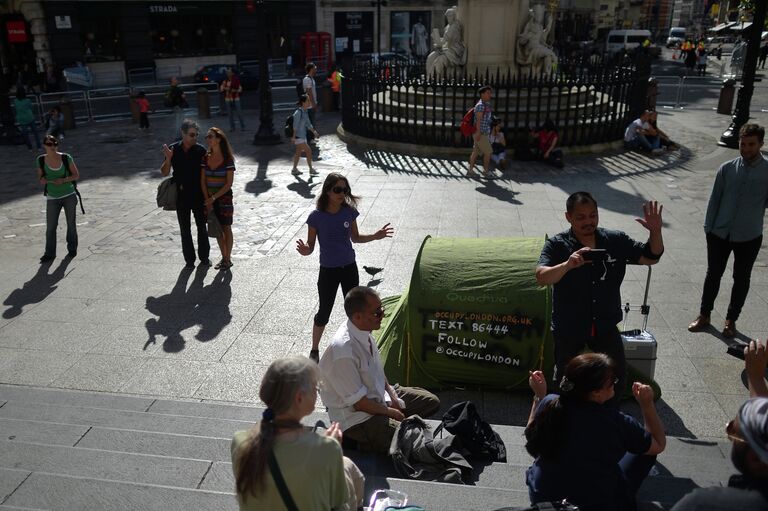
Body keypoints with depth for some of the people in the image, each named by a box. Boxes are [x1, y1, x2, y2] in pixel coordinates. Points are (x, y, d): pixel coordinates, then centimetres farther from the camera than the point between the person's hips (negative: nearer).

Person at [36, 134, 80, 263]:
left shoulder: (66, 158, -9)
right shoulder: (41, 160, -4)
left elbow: (76, 175, -3)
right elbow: (40, 178, 7)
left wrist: (63, 180, -19)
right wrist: (43, 180, -16)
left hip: (69, 195, -1)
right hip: (52, 198, 1)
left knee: (71, 224, 10)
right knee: (50, 227, 0)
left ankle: (72, 248, 29)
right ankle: (49, 253, 12)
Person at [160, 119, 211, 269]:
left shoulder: (200, 150, -9)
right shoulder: (173, 149, -4)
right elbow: (164, 172, -1)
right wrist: (168, 159, -20)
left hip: (198, 195, -1)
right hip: (181, 196, 1)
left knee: (202, 227, 9)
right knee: (185, 229, 10)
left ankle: (204, 256, 25)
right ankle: (189, 259, 21)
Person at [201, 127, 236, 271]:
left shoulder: (227, 159, -13)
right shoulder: (206, 158, 0)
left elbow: (229, 183, -14)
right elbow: (203, 181, 1)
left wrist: (214, 198, -17)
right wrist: (207, 200, -7)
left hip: (224, 198, -5)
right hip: (209, 199, 5)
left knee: (226, 229, 6)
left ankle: (228, 259, 18)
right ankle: (223, 257, 26)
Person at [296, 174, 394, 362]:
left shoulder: (349, 211, -6)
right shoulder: (316, 217, -16)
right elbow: (310, 245, -9)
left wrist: (375, 236, -6)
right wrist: (305, 250, -32)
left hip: (349, 268, 3)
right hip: (328, 270, -3)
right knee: (324, 312, 7)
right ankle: (314, 350, 27)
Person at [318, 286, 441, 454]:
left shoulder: (364, 331, -7)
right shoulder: (342, 352, -34)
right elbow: (358, 402, -24)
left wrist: (392, 395, -1)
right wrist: (390, 412, -11)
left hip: (379, 395, 9)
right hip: (356, 416, -9)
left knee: (431, 401, 10)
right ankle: (367, 444, 0)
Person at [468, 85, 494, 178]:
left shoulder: (486, 105, 16)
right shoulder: (480, 105, -15)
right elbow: (478, 120, -20)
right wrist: (478, 133, -25)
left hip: (483, 133, 9)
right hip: (481, 133, -9)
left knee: (475, 152, 10)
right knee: (488, 152, -2)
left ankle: (470, 170, 13)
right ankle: (486, 171, 8)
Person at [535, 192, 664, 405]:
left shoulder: (616, 241, -4)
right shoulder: (557, 245, -14)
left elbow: (651, 257, -2)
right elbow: (541, 277, -27)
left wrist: (655, 231, -21)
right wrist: (568, 265, -46)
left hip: (605, 324, 3)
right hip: (569, 326, -2)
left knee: (617, 374, 14)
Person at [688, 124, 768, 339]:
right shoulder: (727, 169, -4)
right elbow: (714, 199, 2)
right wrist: (708, 227, 2)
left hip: (749, 237, -1)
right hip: (720, 233, 1)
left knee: (741, 279, 12)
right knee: (713, 274, 11)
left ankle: (731, 320, 29)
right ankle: (704, 315, 27)